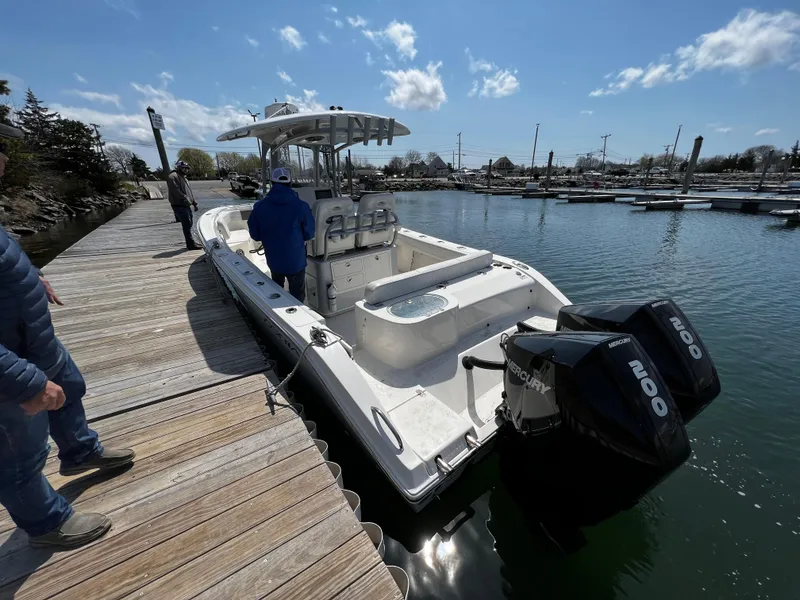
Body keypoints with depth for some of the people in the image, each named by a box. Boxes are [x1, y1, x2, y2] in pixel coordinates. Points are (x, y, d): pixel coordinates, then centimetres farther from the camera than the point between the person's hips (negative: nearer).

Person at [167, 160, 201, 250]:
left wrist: (194, 202, 18)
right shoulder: (173, 176, -10)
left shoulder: (182, 177, 22)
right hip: (179, 206, -10)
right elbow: (177, 192, -20)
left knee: (188, 224, 13)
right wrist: (186, 200, -19)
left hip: (186, 205, 10)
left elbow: (189, 191, 25)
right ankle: (191, 245, -8)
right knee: (187, 225, -11)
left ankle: (191, 243, 22)